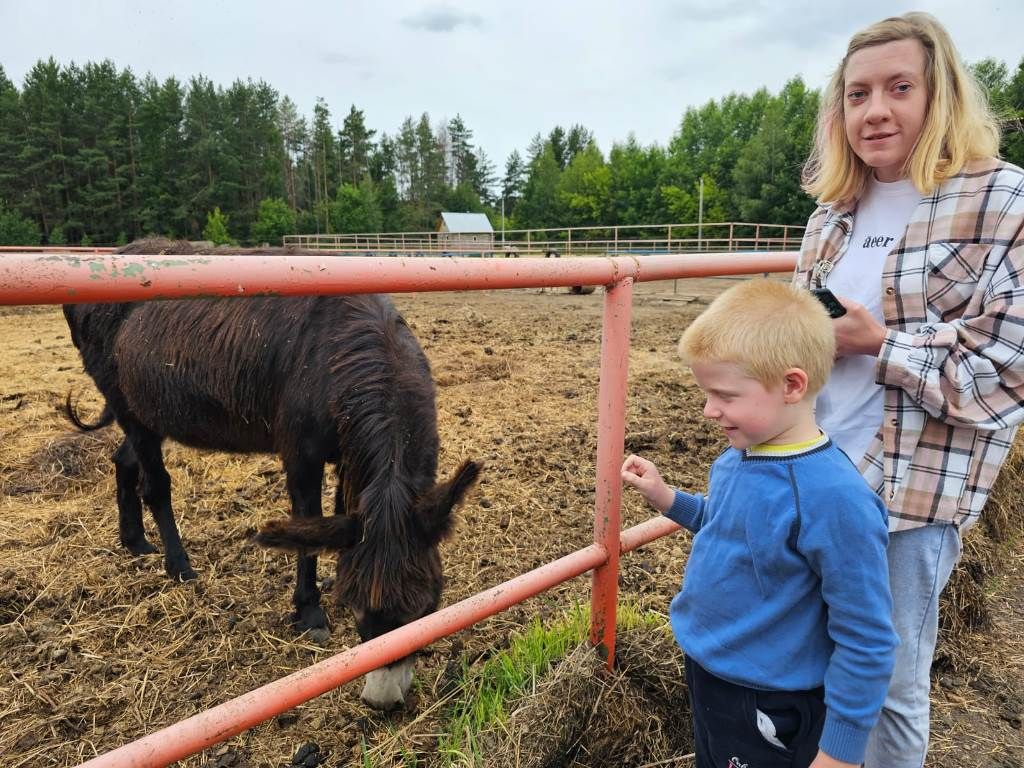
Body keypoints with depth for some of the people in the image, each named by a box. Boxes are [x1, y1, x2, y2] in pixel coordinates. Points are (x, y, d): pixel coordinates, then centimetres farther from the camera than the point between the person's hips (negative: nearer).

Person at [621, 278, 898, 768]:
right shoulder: (739, 456, -7)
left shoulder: (832, 497, -30)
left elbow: (867, 643, -23)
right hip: (707, 673, 8)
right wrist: (668, 500, 0)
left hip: (768, 711, -7)